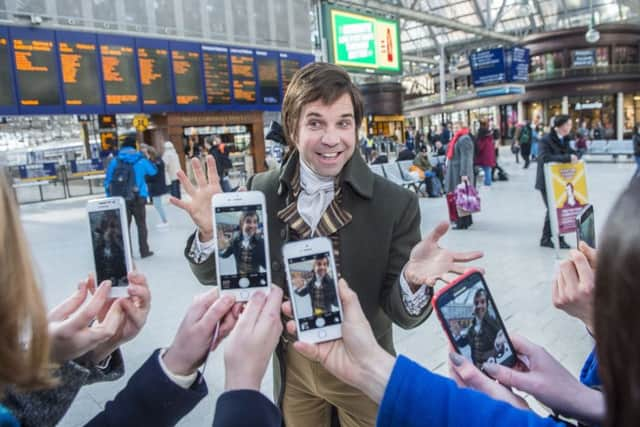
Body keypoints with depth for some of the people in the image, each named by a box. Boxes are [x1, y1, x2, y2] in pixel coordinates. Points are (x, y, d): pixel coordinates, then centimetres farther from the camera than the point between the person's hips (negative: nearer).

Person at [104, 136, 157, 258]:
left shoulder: (115, 161, 0)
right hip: (139, 197, -1)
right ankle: (144, 251, 13)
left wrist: (110, 197, 10)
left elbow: (108, 181, 1)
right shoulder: (141, 160, -4)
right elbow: (154, 171, 13)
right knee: (141, 225, 9)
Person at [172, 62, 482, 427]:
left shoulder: (396, 204, -18)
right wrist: (210, 231, -25)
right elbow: (216, 275, -4)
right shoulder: (261, 192, -11)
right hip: (292, 363, 2)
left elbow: (401, 314, -14)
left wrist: (412, 278, -37)